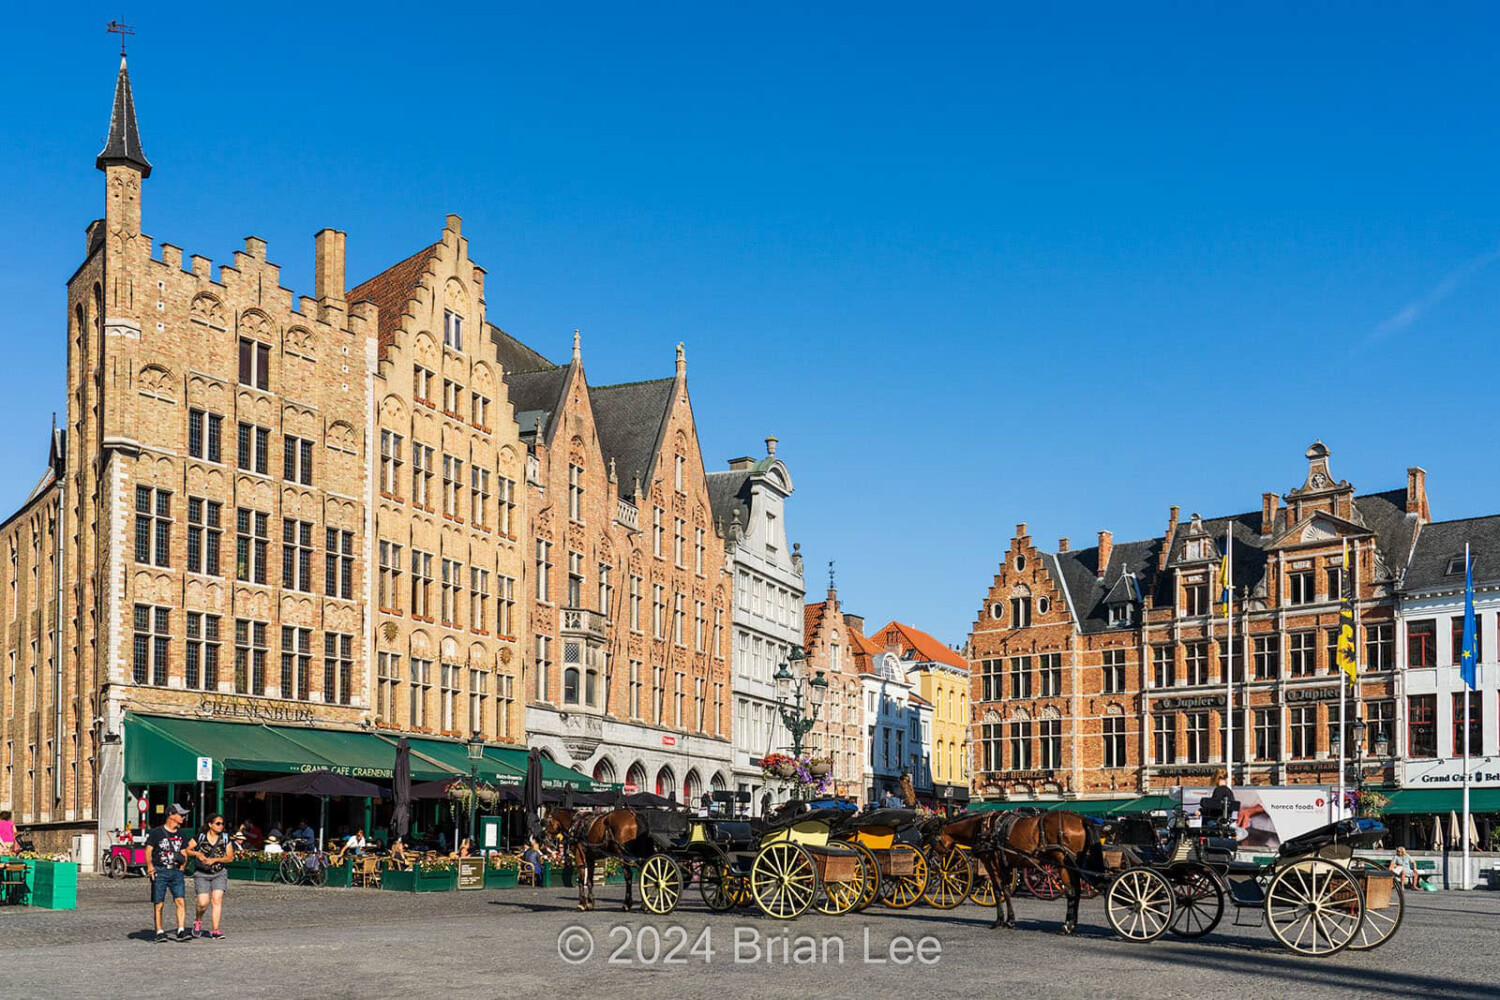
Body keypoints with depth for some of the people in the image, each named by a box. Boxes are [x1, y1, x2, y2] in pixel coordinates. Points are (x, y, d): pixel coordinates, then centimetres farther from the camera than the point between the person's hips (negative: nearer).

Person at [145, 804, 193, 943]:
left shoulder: (180, 833, 14)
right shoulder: (156, 832, -1)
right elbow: (148, 850, -4)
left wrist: (182, 859, 7)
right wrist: (150, 866, -15)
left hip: (176, 871, 4)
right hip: (159, 871, -4)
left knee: (180, 901, -9)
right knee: (158, 904, -1)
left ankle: (181, 931, -10)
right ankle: (159, 932, 8)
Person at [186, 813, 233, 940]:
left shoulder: (225, 838, 1)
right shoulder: (200, 837, -4)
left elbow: (230, 857, 0)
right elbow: (186, 850, 0)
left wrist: (215, 860, -13)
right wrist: (197, 854, -17)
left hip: (219, 874, 1)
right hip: (202, 874, -1)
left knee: (217, 900, -13)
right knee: (203, 903, -10)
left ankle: (215, 930, -10)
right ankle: (198, 920, 22)